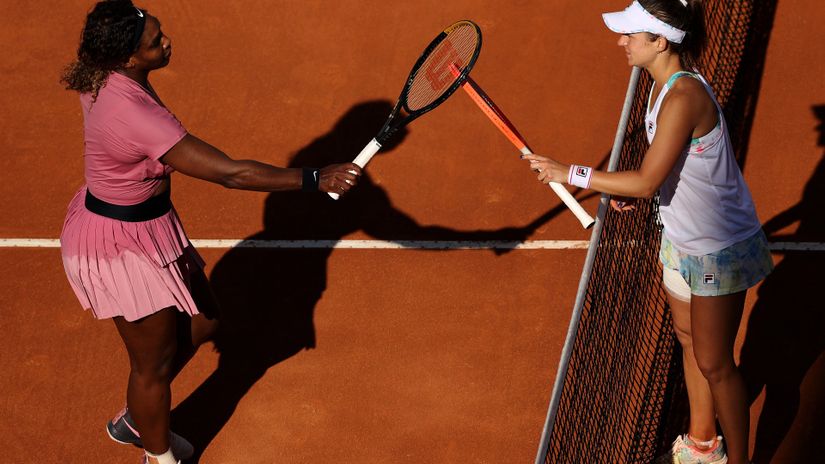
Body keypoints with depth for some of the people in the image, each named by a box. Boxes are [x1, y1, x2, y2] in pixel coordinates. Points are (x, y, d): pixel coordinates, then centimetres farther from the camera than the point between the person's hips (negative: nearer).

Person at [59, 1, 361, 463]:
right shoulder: (138, 117, -37)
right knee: (155, 363, 11)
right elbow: (231, 173, -35)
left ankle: (133, 421, 43)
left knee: (202, 323, 21)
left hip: (149, 222, 9)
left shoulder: (106, 75, -9)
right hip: (119, 245, -9)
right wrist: (315, 179, -31)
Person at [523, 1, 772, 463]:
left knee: (714, 362, 3)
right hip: (683, 239, 10)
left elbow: (646, 181, -30)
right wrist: (633, 191, -2)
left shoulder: (684, 97, -30)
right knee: (689, 339, 22)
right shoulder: (664, 84, 0)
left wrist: (570, 174, -23)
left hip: (718, 250, -10)